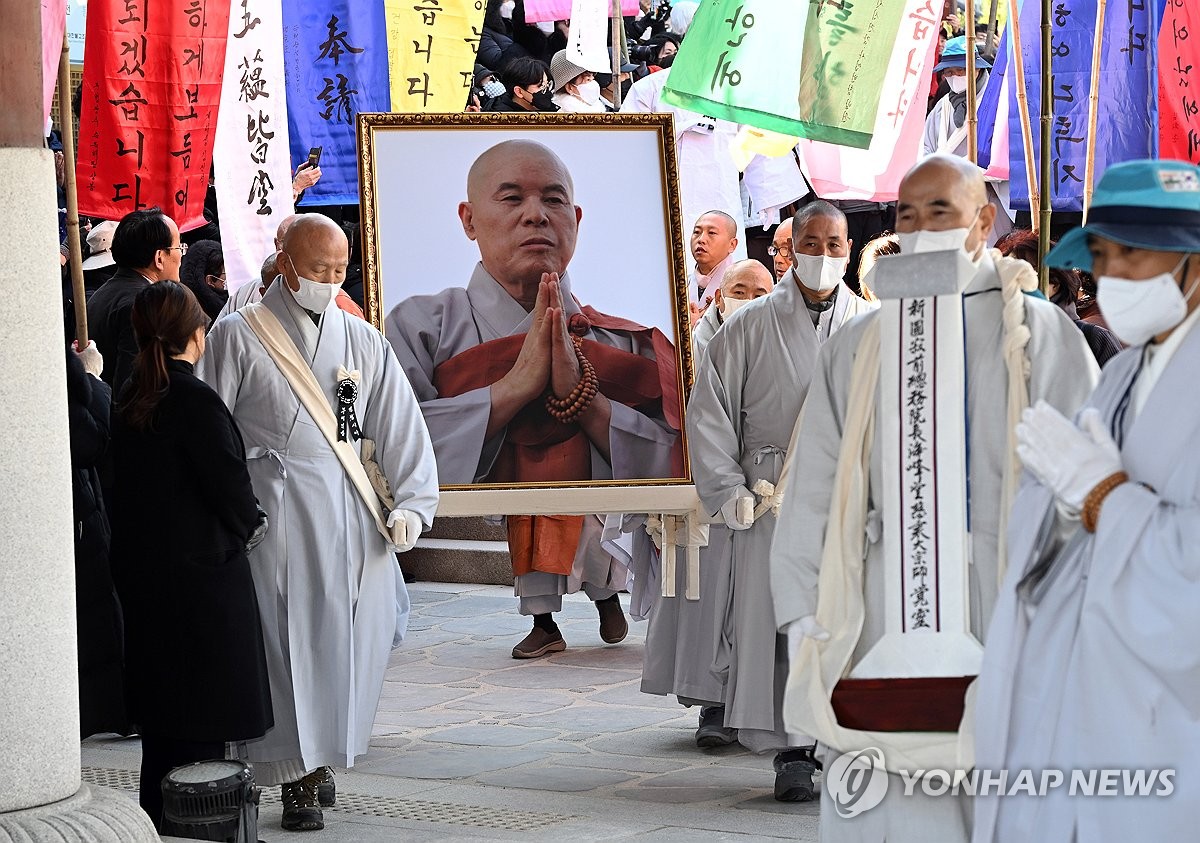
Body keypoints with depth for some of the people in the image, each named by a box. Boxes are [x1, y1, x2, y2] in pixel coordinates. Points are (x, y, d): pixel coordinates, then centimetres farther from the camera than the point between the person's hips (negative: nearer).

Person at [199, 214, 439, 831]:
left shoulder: (364, 342, 12)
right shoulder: (237, 337, 2)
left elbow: (401, 427, 10)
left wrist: (410, 503, -1)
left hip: (352, 516, 3)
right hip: (275, 517, -3)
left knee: (352, 640, 2)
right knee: (286, 641, -5)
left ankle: (321, 757, 20)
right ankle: (295, 778, 1)